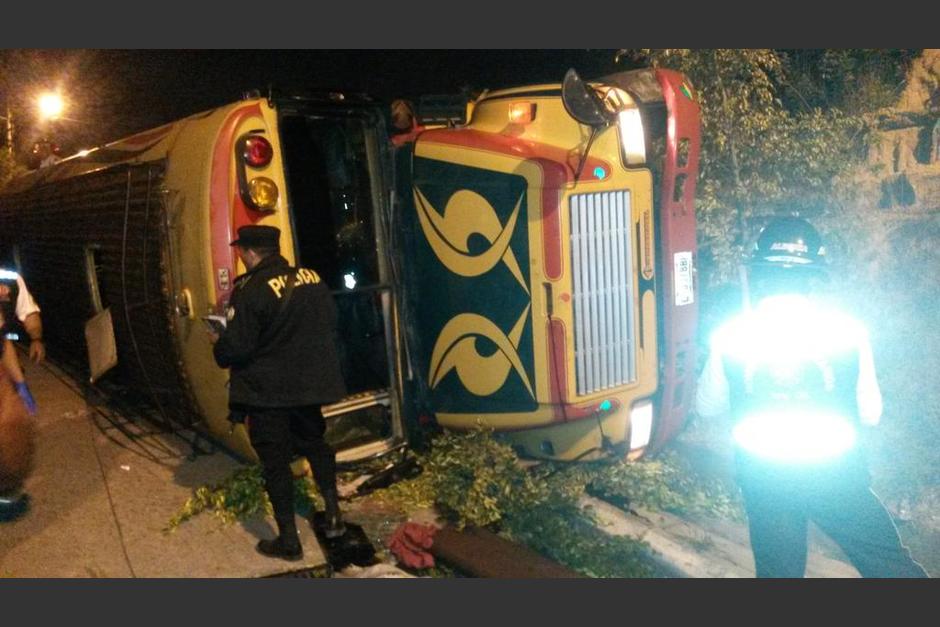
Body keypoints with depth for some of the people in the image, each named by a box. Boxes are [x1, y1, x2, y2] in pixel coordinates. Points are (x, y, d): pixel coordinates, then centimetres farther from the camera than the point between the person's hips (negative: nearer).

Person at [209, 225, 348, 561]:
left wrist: (218, 343, 4)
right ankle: (333, 513, 27)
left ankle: (289, 539, 14)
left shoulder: (250, 291, -19)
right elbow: (330, 323, 11)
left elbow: (236, 348, -18)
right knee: (314, 443, 25)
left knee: (275, 461, 6)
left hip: (267, 391, -6)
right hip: (309, 383, 6)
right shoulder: (312, 279, 1)